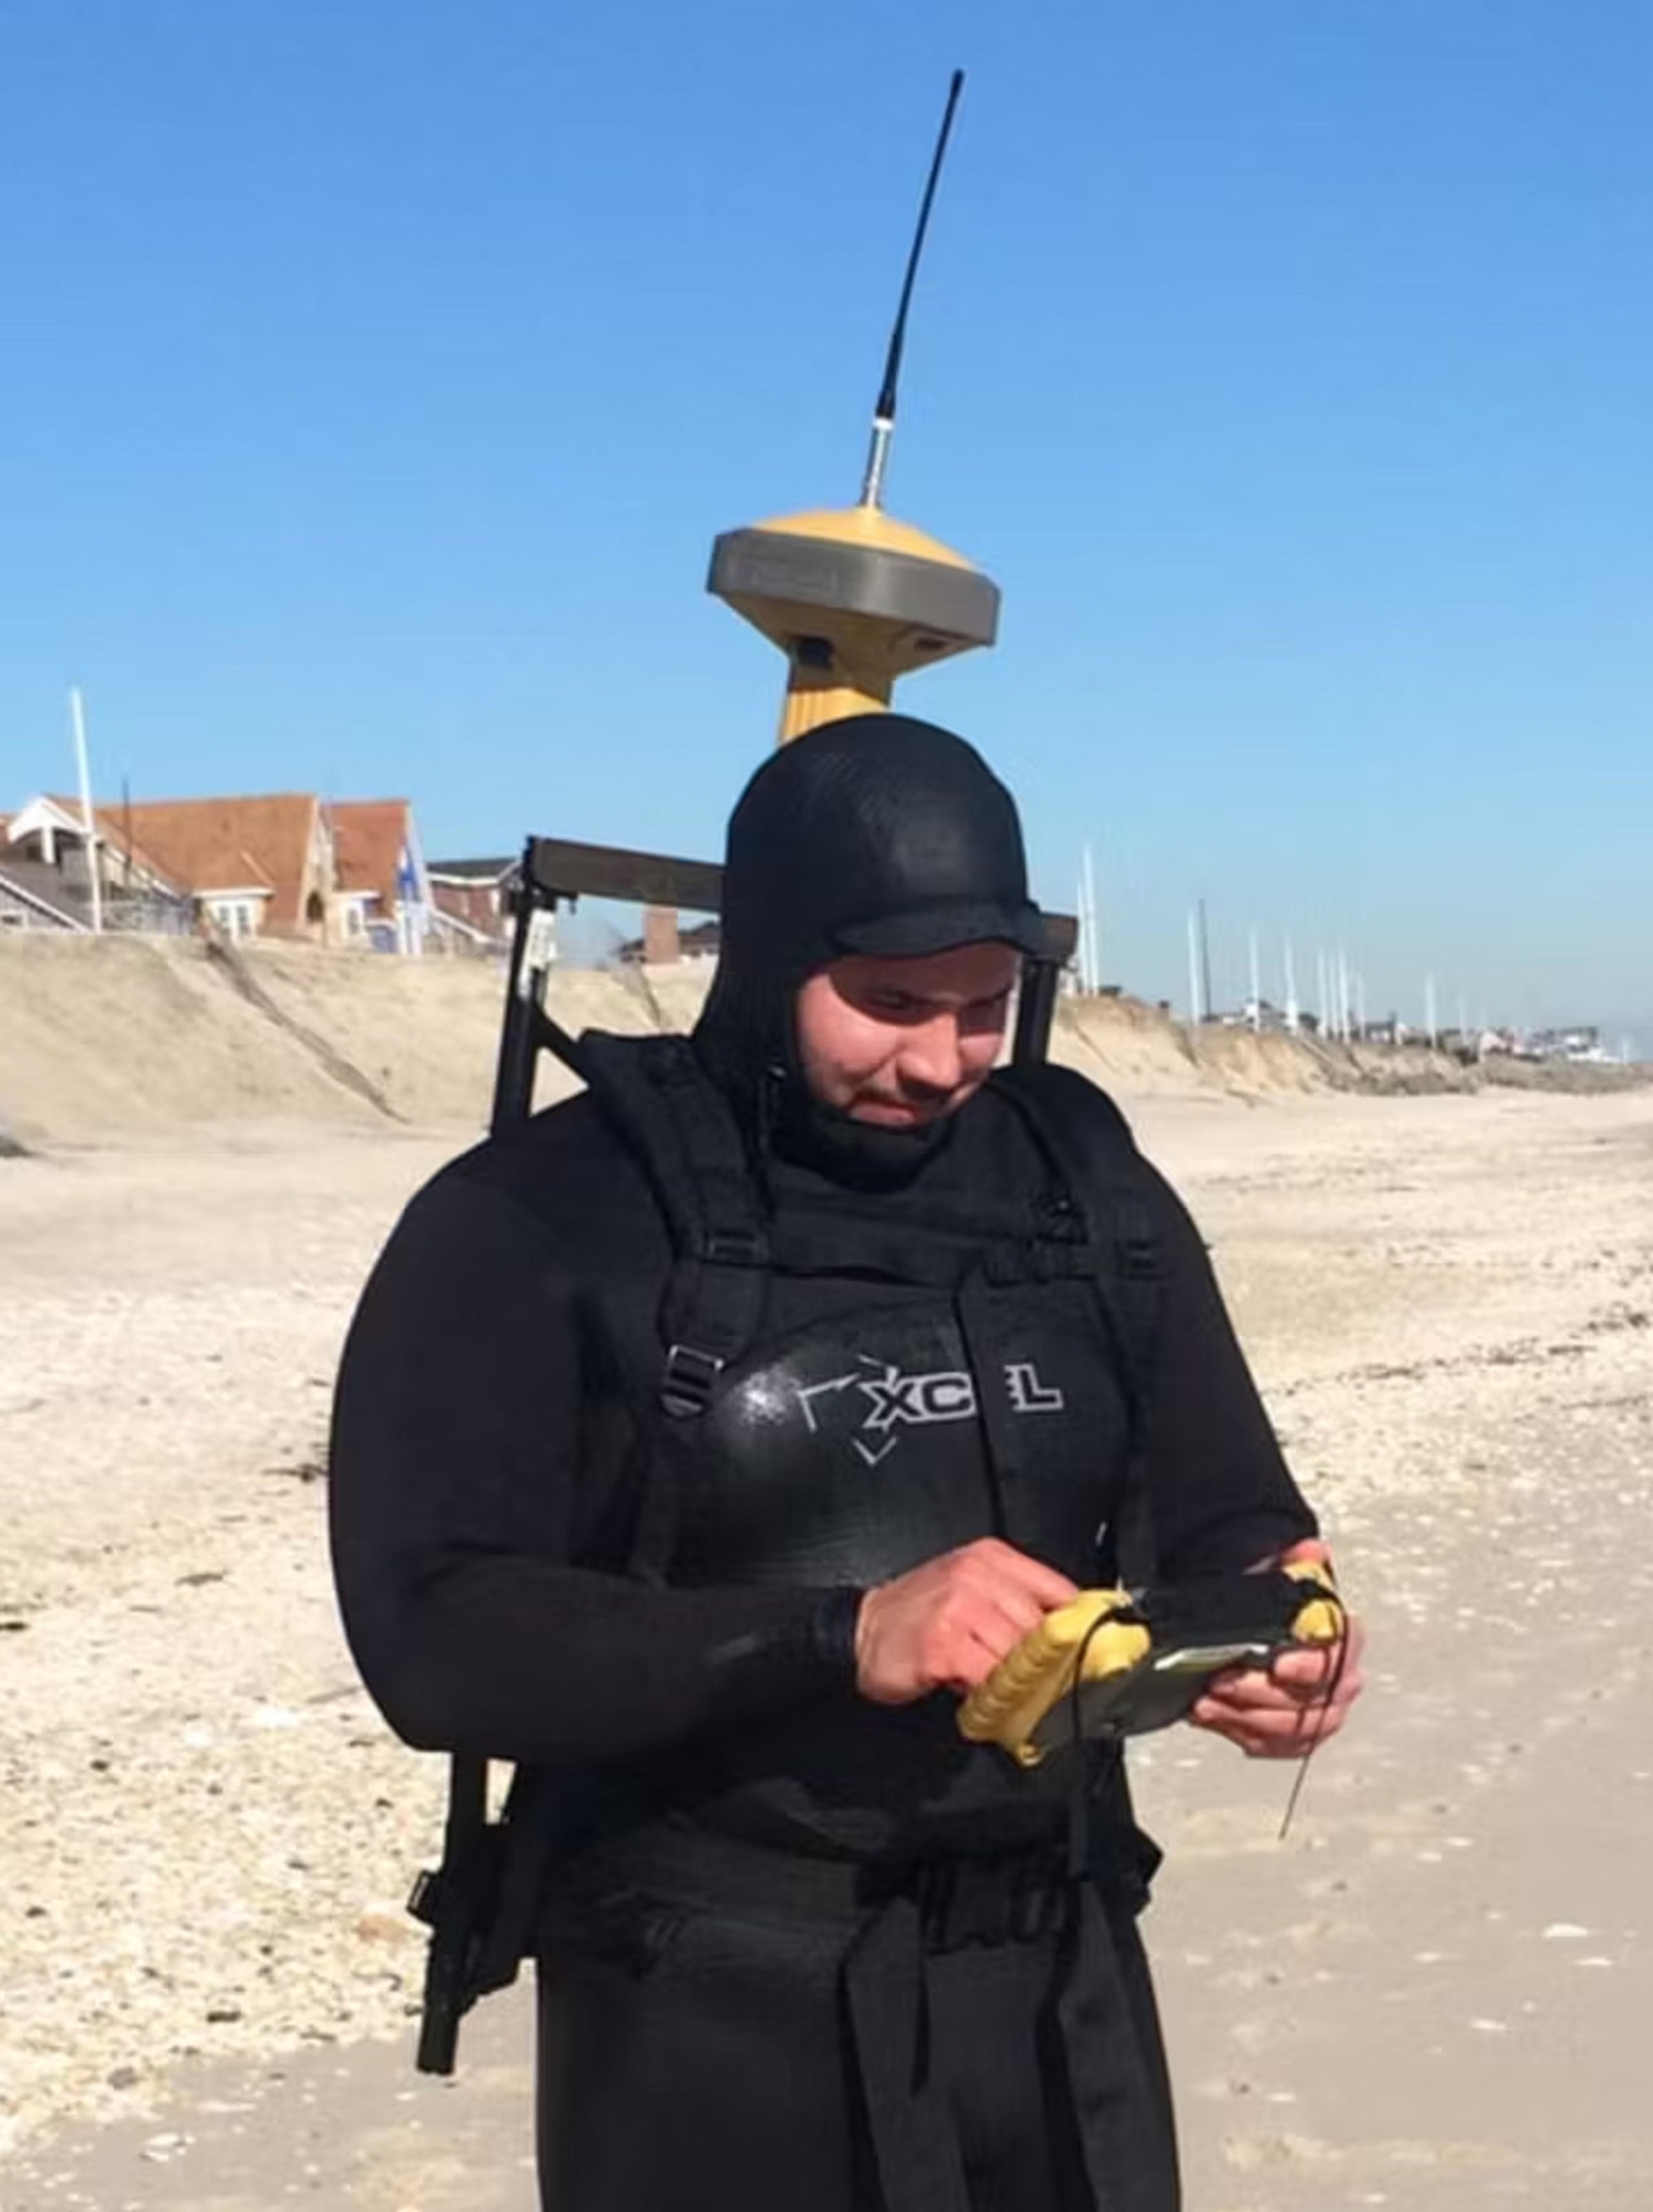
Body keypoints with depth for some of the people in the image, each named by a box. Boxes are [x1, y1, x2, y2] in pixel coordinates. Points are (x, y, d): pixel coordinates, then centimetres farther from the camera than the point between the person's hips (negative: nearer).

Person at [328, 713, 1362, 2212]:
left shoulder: (1087, 1184, 4)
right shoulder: (536, 1227, -10)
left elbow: (1225, 1516, 8)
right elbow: (437, 1635, -18)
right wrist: (840, 1637, -27)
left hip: (1065, 1987, 4)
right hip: (714, 2020, -4)